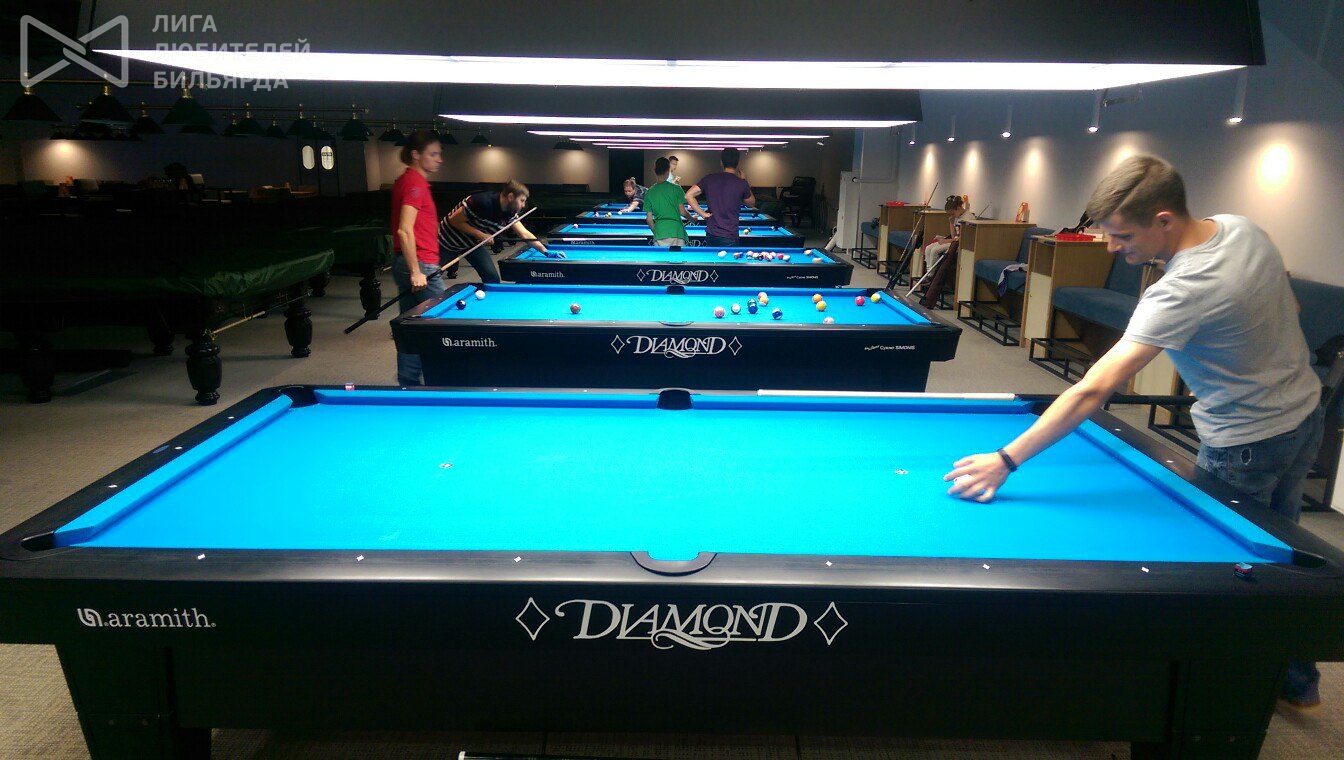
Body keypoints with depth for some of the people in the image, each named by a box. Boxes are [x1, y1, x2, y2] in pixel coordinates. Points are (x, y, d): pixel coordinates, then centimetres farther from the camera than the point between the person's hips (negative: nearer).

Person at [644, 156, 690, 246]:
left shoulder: (649, 192, 7)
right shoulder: (676, 188, 0)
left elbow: (649, 219, 7)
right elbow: (682, 212, -1)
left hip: (659, 233, 2)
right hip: (676, 231, -2)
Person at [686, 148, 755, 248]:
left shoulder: (709, 179, 2)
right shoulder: (742, 184, -7)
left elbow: (688, 195, -4)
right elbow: (752, 203, 11)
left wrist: (702, 213, -1)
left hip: (710, 235, 4)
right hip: (729, 237, -4)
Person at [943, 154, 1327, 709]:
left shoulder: (1183, 293, -34)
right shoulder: (1243, 228, -8)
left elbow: (1092, 392, -39)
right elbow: (1283, 311, 9)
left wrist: (1007, 460, -38)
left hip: (1244, 447, -9)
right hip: (1307, 413, 9)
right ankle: (1298, 679, 40)